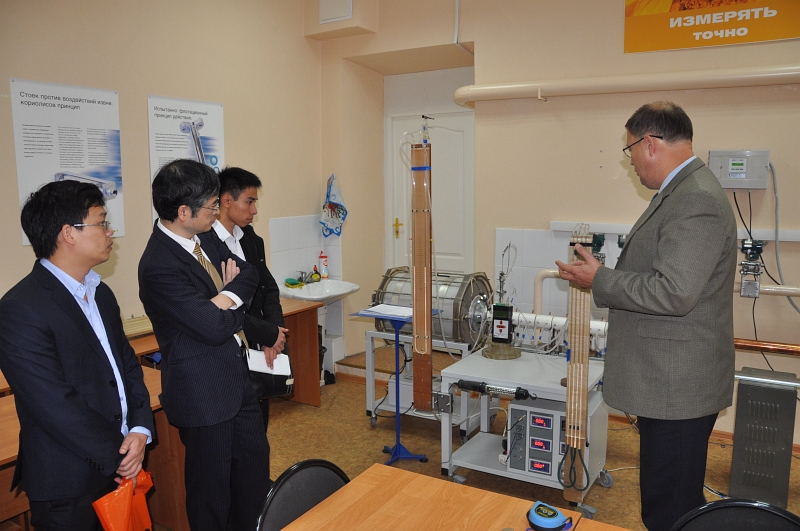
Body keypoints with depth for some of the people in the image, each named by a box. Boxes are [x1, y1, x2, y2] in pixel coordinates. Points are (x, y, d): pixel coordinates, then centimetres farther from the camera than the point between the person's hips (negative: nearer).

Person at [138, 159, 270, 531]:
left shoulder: (205, 240, 1)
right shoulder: (159, 266, -25)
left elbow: (250, 275, 4)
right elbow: (214, 327, -26)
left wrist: (226, 297, -15)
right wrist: (235, 301, -6)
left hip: (235, 375, 9)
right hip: (203, 392, -9)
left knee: (255, 457, 24)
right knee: (212, 486, 10)